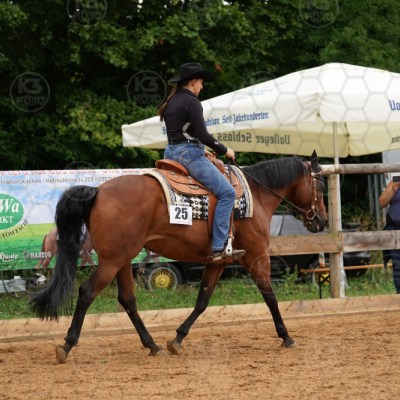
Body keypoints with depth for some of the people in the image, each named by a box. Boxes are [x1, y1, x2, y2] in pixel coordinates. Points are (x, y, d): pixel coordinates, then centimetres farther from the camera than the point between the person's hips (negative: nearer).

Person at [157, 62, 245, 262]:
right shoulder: (191, 102, -11)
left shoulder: (171, 102, 17)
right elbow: (203, 135, -16)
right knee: (227, 192, -13)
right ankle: (219, 248, -21)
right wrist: (224, 150, -3)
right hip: (189, 154, -10)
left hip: (172, 153, 10)